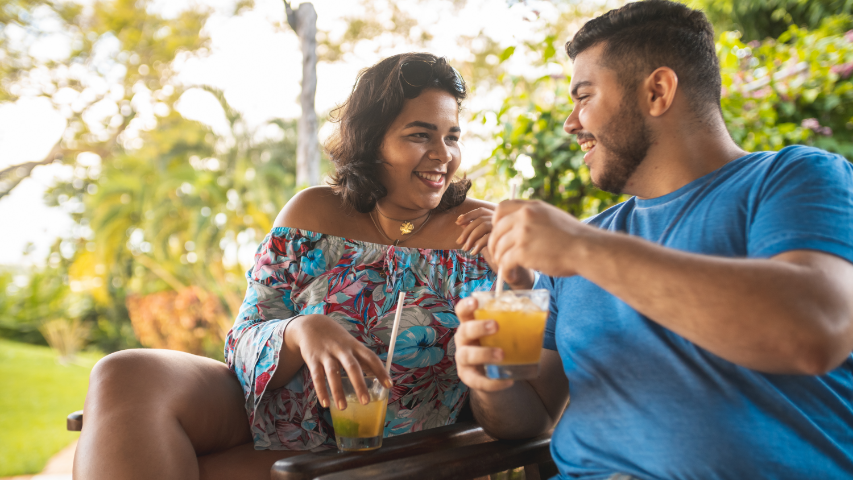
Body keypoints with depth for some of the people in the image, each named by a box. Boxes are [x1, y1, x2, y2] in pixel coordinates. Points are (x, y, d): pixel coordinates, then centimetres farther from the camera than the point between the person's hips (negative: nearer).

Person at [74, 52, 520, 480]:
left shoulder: (473, 230, -2)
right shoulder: (314, 213, 3)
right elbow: (246, 343, -1)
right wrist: (301, 331, -25)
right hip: (261, 411, 4)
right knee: (126, 375, -22)